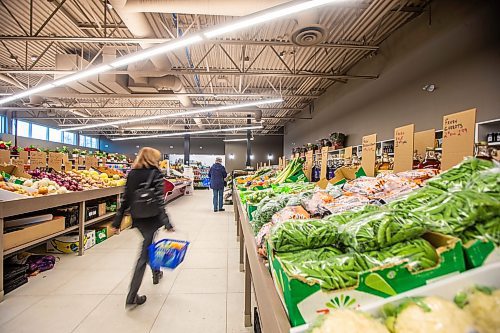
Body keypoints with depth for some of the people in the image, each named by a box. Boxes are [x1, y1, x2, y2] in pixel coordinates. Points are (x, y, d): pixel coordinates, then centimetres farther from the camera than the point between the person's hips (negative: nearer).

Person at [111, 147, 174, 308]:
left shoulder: (131, 174, 3)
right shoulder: (155, 174, -13)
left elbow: (125, 200, 4)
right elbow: (159, 201, -20)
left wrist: (117, 222, 9)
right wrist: (167, 224, -19)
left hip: (137, 219, 7)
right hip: (151, 219, -7)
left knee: (149, 245, 26)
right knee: (144, 254, 4)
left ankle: (156, 274, 47)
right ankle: (132, 297, 12)